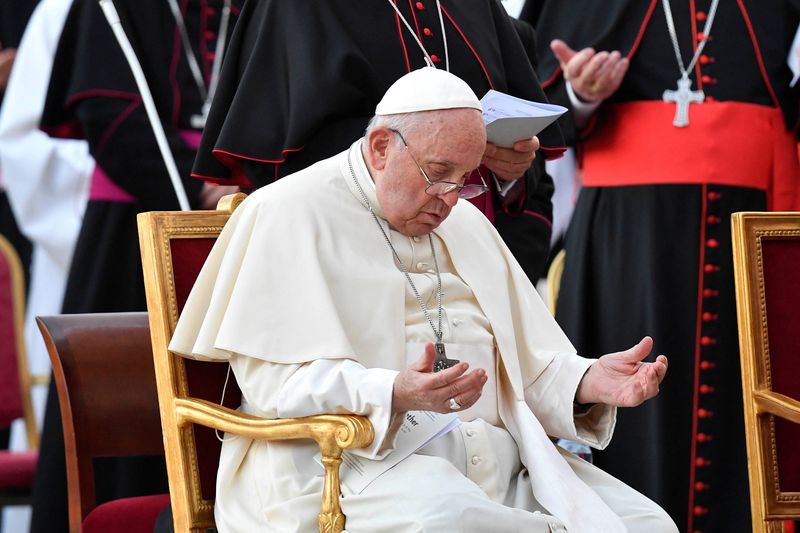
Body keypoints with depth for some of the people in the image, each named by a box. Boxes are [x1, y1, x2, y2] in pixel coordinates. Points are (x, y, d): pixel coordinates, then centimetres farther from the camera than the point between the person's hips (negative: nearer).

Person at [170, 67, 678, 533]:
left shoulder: (465, 223, 22)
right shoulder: (290, 214, -1)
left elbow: (525, 363, 20)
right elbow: (277, 380, -11)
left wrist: (589, 382, -2)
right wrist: (393, 395, -28)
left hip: (492, 453, 6)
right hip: (350, 455, -6)